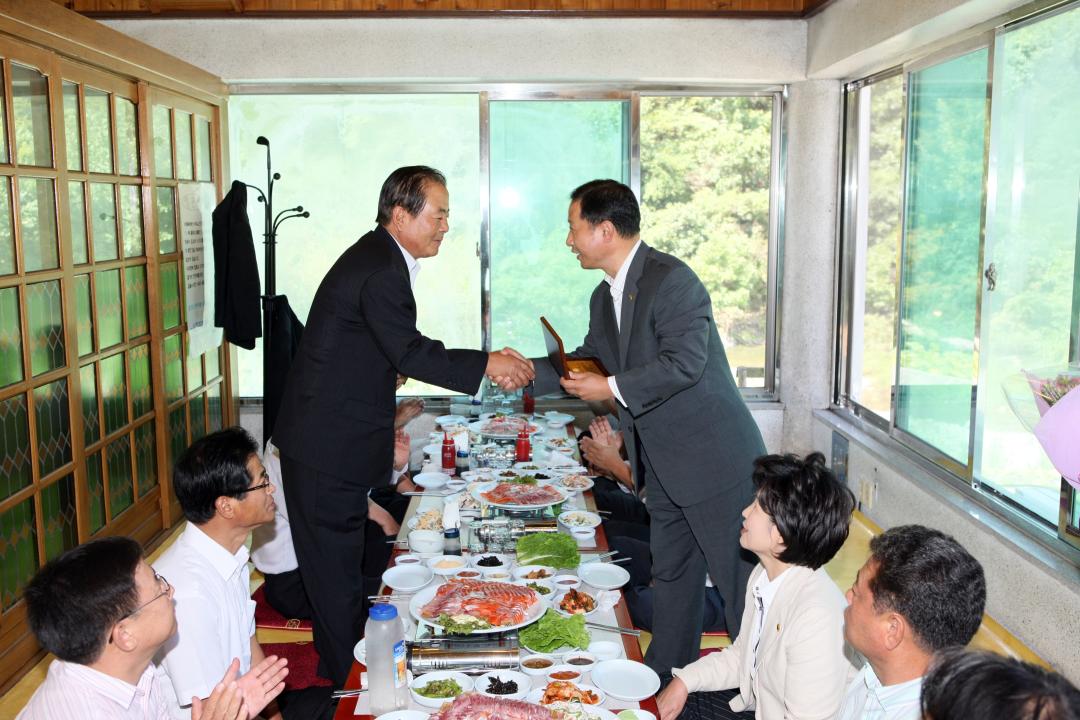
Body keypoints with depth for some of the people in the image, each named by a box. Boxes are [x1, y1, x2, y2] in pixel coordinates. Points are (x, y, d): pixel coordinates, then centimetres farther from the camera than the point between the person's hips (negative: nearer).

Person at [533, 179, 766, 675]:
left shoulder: (671, 280, -18)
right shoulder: (604, 298, 12)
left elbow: (684, 362, -26)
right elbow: (588, 360, 24)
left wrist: (613, 389, -20)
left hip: (714, 458, -9)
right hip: (663, 465, 9)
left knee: (740, 582, 1)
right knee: (672, 576, 20)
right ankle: (665, 675, 34)